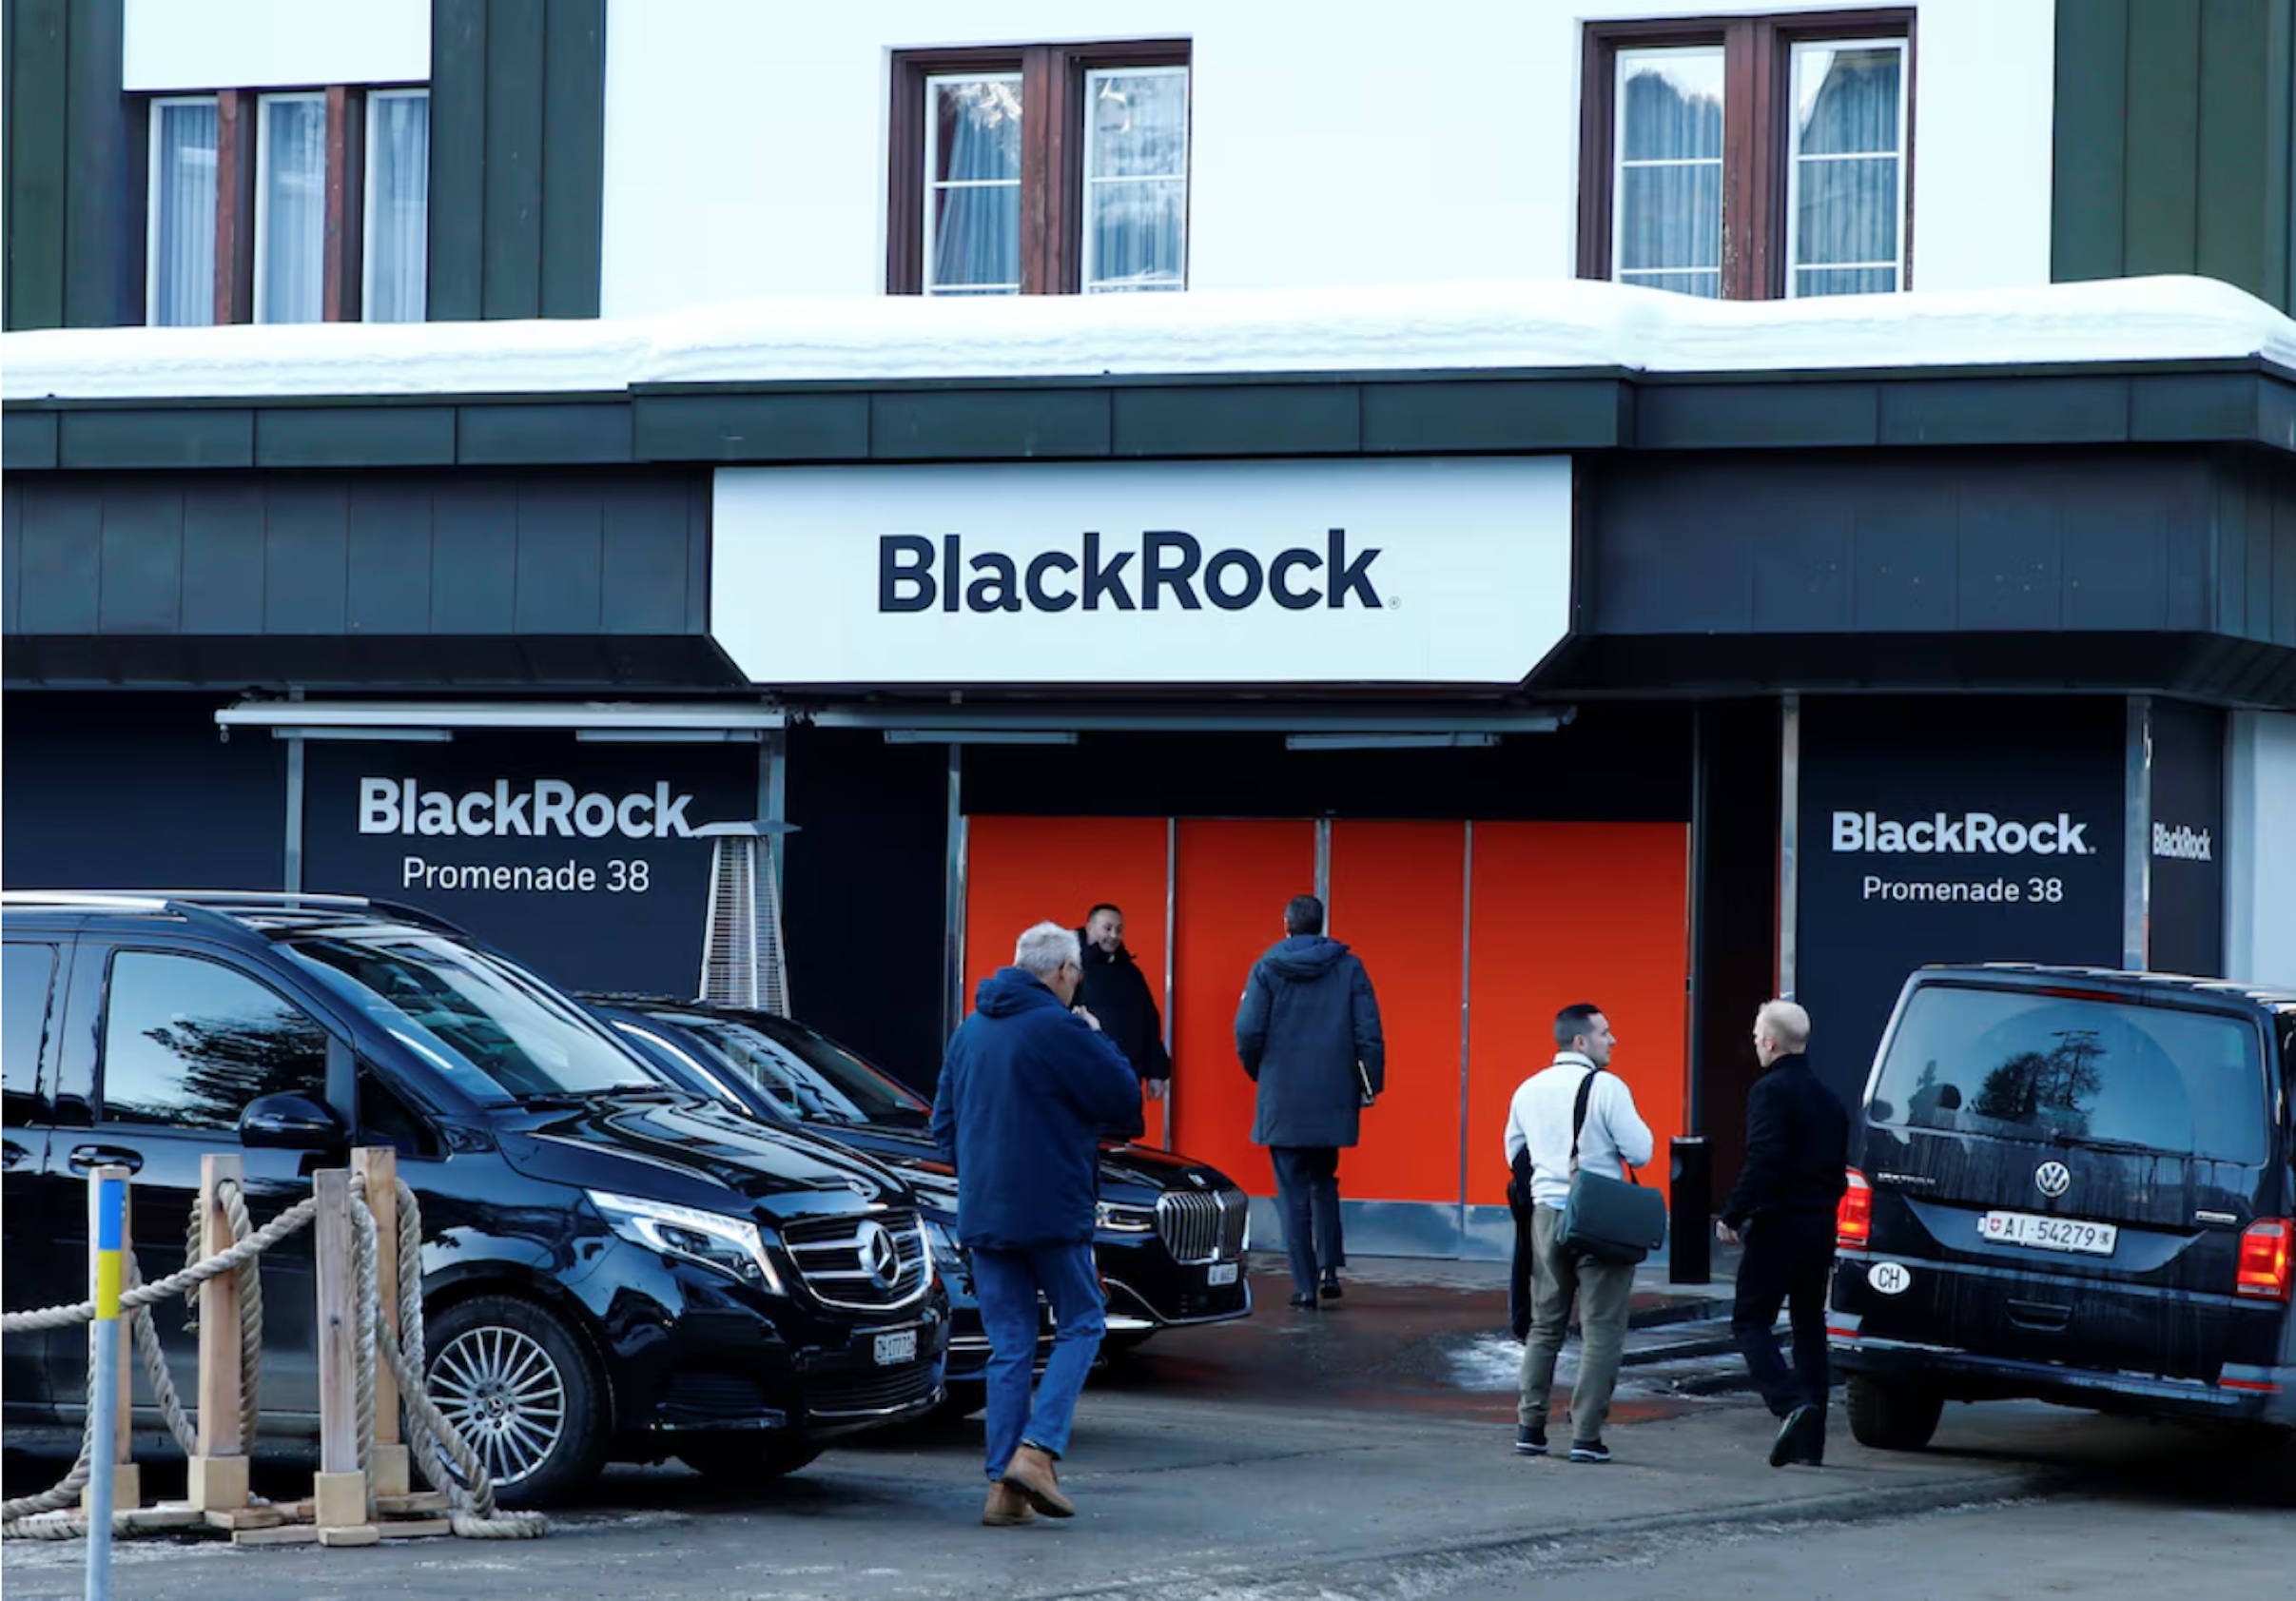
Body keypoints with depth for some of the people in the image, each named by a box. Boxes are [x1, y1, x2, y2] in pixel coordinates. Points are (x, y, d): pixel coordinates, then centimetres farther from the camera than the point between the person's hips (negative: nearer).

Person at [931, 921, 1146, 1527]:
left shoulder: (970, 1031, 12)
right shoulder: (1059, 1029, -12)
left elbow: (944, 1122, 17)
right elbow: (1124, 1098, -7)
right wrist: (1096, 1040, 8)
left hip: (981, 1216, 6)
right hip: (1052, 1209, -6)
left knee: (1009, 1344, 8)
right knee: (1080, 1325, 7)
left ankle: (1004, 1487, 2)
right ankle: (1037, 1449, -9)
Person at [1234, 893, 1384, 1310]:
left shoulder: (1267, 969, -4)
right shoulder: (1349, 967, 1)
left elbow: (1248, 1030, -8)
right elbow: (1369, 1032, -4)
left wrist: (1257, 1071, 10)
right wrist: (1370, 1084, 4)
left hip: (1282, 1102, -2)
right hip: (1334, 1099, 2)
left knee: (1294, 1192, 3)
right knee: (1324, 1183, 20)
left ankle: (1305, 1286, 0)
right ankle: (1330, 1270, 10)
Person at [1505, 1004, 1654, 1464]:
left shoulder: (1529, 1090, 7)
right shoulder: (1606, 1088, -12)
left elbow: (1515, 1154, 16)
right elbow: (1639, 1151, -13)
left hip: (1547, 1214, 6)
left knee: (1544, 1325, 16)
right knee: (1601, 1330, 0)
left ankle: (1530, 1427, 14)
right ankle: (1586, 1435, -4)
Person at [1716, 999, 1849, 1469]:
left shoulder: (1770, 1091, -11)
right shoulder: (1827, 1096, 15)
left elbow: (1764, 1163, -22)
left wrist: (1732, 1216, -16)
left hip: (1779, 1224, -8)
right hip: (1820, 1227, 8)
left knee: (1750, 1321, -3)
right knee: (1808, 1325, 12)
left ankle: (1793, 1404, -24)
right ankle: (1811, 1439, 11)